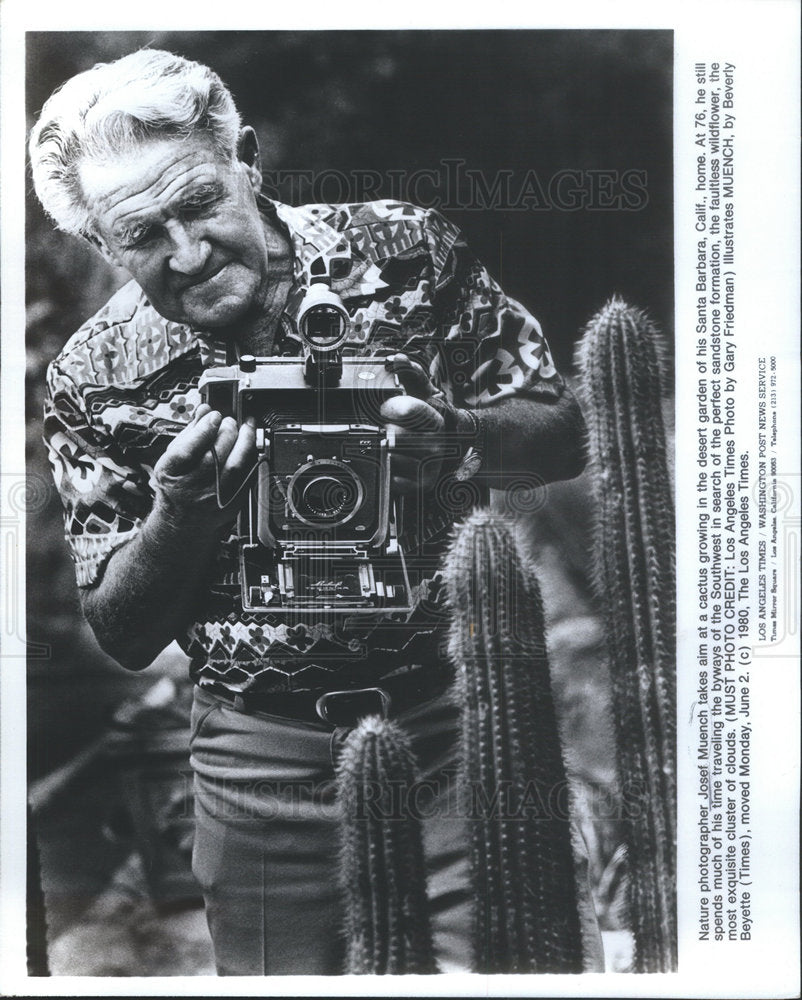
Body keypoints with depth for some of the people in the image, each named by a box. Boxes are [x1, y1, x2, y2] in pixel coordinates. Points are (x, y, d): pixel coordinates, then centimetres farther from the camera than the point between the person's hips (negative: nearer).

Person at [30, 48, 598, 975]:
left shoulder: (405, 251, -8)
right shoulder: (96, 378, -6)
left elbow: (564, 437, -1)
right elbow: (125, 637, -1)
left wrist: (453, 439, -22)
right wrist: (179, 509, -21)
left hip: (459, 714, 0)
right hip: (266, 766, 1)